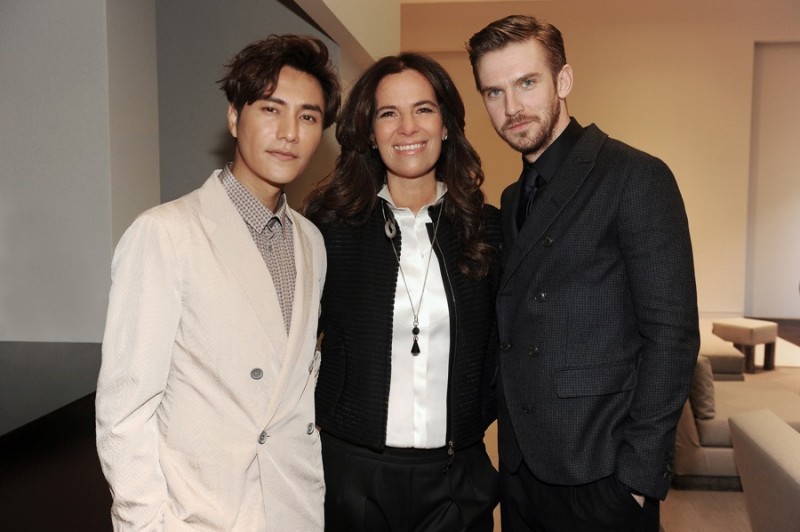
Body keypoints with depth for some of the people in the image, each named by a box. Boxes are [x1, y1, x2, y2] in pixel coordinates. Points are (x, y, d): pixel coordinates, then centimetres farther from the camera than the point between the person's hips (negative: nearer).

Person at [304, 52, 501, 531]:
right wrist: (326, 417, -2)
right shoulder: (330, 226, -5)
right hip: (353, 472, -1)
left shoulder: (487, 229, -1)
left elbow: (497, 348, 9)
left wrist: (475, 419, 1)